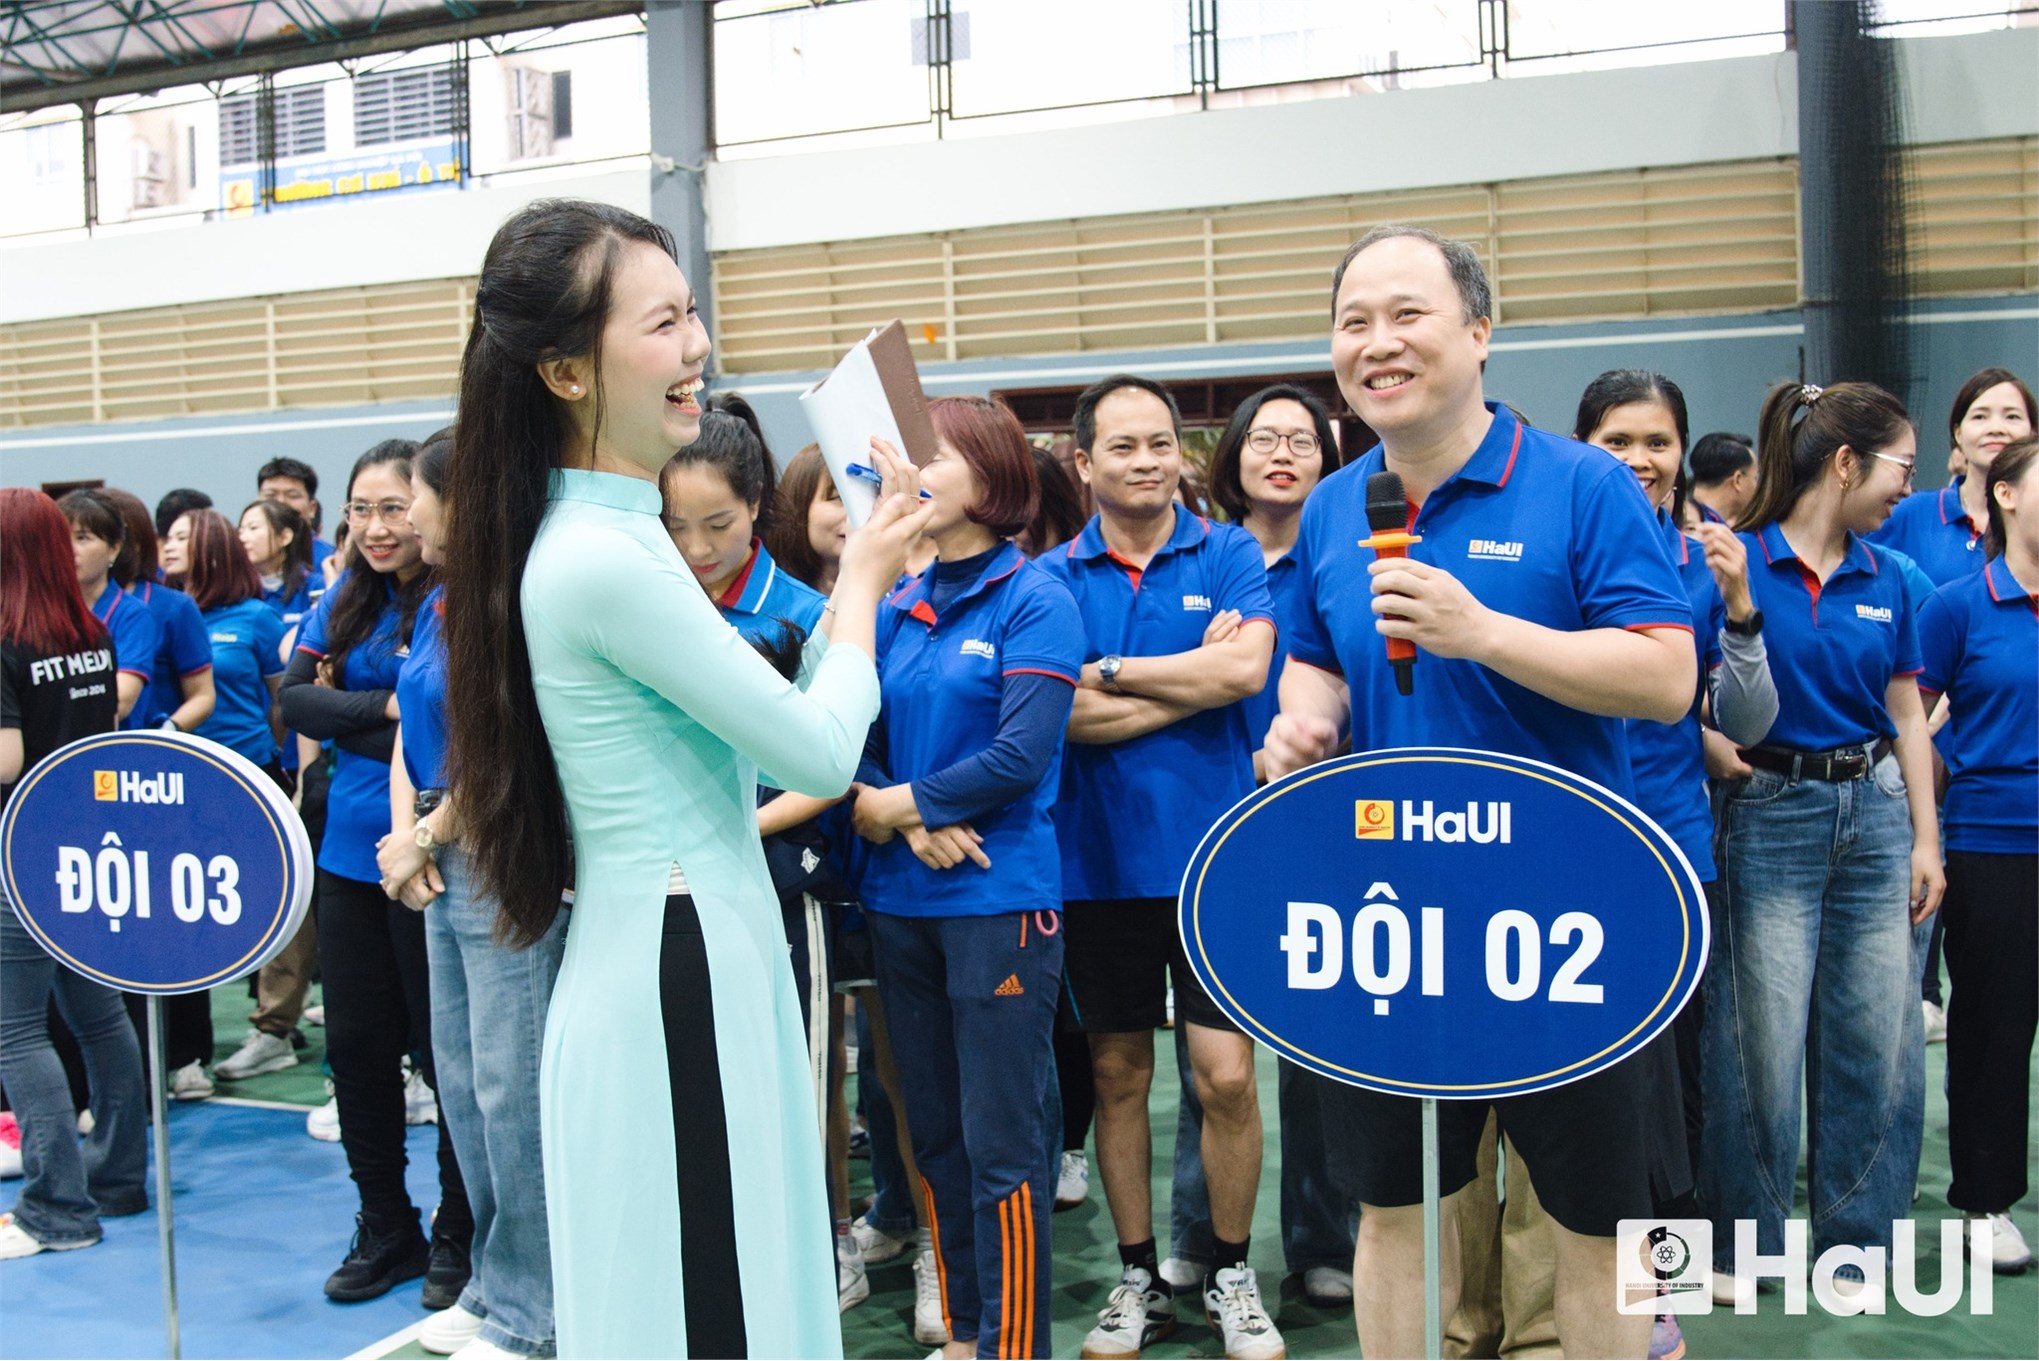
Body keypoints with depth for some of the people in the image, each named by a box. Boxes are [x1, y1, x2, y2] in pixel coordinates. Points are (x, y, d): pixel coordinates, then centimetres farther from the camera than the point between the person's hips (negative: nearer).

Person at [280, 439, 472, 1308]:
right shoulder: (345, 603, 9)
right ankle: (385, 1229, 30)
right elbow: (294, 699, -1)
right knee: (357, 1048, 13)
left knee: (445, 1049, 6)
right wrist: (387, 705, -13)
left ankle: (459, 1236, 23)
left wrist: (344, 717, -13)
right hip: (351, 850, 6)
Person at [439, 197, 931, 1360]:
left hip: (683, 967, 10)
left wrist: (856, 581, 9)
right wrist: (862, 586, 0)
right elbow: (822, 754, -16)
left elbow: (762, 742, 13)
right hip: (677, 981, -10)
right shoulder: (604, 560, -20)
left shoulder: (603, 534, 10)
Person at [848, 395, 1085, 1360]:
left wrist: (896, 802, -8)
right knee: (934, 1134, 15)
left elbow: (1021, 755, -16)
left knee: (1002, 1145, -1)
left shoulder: (1033, 600, -7)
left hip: (1000, 898, -6)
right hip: (901, 900, 6)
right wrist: (915, 825, -13)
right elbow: (857, 746, 6)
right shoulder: (897, 608, 10)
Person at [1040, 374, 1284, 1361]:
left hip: (1213, 853, -1)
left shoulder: (1229, 555, 2)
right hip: (1098, 860, 2)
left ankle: (1231, 1274, 20)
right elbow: (1061, 715, -11)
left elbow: (1245, 667, -15)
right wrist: (1196, 678, -12)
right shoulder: (1054, 576, 3)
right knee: (1117, 1074, 11)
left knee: (1226, 1075, -2)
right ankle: (1139, 1276, 27)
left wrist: (1111, 671, -10)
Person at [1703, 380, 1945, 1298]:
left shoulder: (1884, 580, 8)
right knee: (1764, 1038, 0)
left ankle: (1855, 1238, 24)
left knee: (1877, 1034, 7)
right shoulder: (1737, 562, -8)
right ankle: (1742, 1243, 18)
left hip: (1874, 810, 5)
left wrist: (1926, 838, 9)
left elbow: (1906, 713, 12)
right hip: (1774, 815, -5)